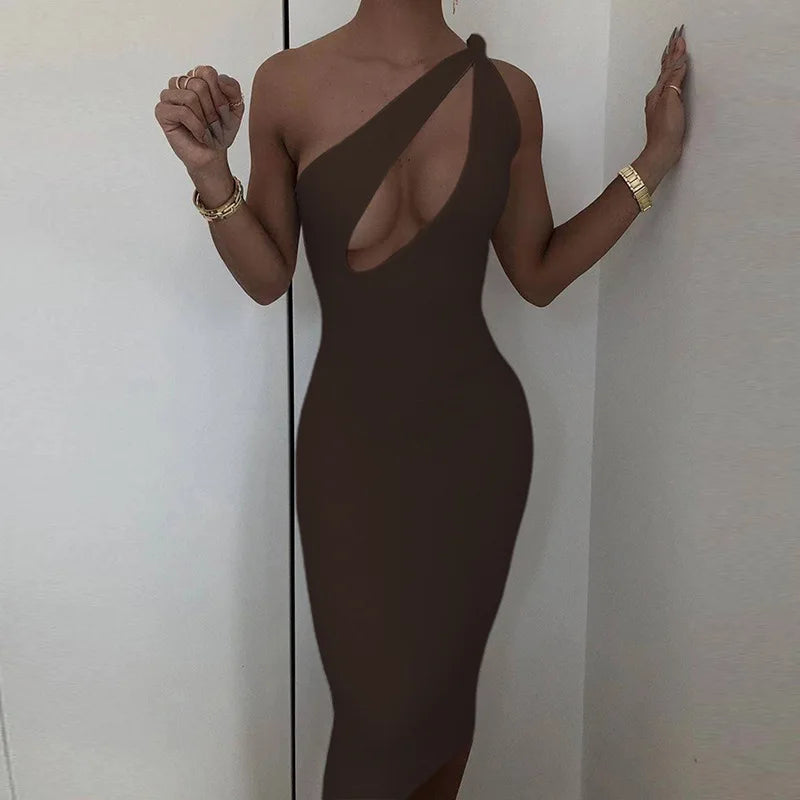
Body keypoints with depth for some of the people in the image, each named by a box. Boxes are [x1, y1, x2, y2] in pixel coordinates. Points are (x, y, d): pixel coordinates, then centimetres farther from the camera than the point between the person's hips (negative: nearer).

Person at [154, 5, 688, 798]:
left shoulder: (507, 94, 0)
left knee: (445, 685, 15)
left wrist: (654, 159, 3)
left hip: (478, 435, 2)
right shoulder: (289, 84, -5)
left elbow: (538, 273, 7)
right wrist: (211, 176, -16)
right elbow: (267, 278, 1)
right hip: (350, 441, -2)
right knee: (376, 708, 3)